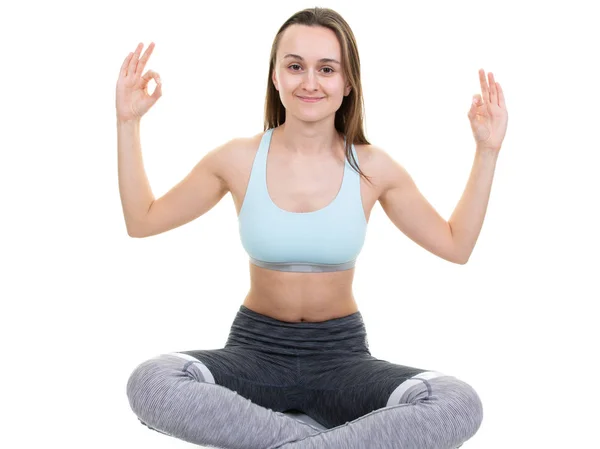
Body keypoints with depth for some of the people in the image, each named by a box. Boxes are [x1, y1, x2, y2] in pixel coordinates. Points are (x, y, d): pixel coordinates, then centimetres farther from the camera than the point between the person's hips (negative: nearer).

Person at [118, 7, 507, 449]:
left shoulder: (373, 167, -4)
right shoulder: (239, 159, -4)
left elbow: (457, 245, 6)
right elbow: (142, 221, 6)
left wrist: (487, 151, -2)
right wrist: (128, 123, -2)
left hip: (342, 354, 0)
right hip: (256, 349, 0)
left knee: (460, 405, -28)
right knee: (149, 383, -32)